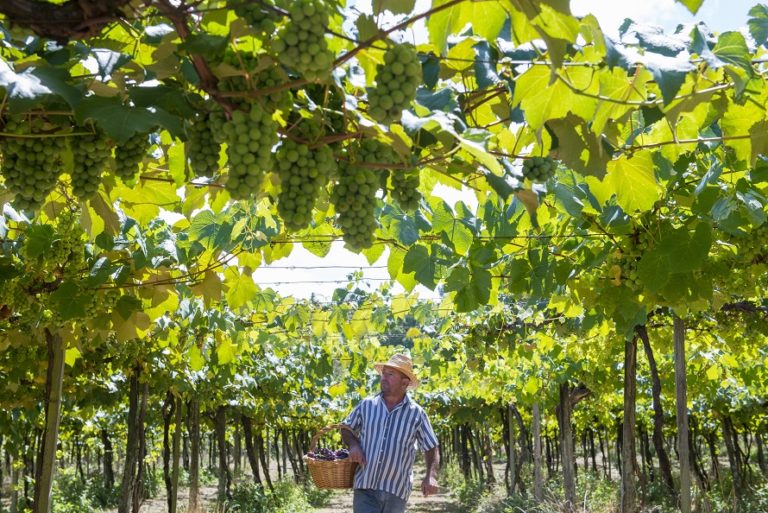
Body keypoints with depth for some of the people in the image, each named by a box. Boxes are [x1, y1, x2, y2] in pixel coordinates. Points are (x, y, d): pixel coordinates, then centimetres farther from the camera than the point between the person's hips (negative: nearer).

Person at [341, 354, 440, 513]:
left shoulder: (416, 413, 0)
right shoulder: (367, 404, 5)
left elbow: (431, 448, 6)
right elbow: (346, 428, 18)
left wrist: (431, 476, -11)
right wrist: (353, 445, -4)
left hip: (396, 491, 0)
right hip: (365, 488, 1)